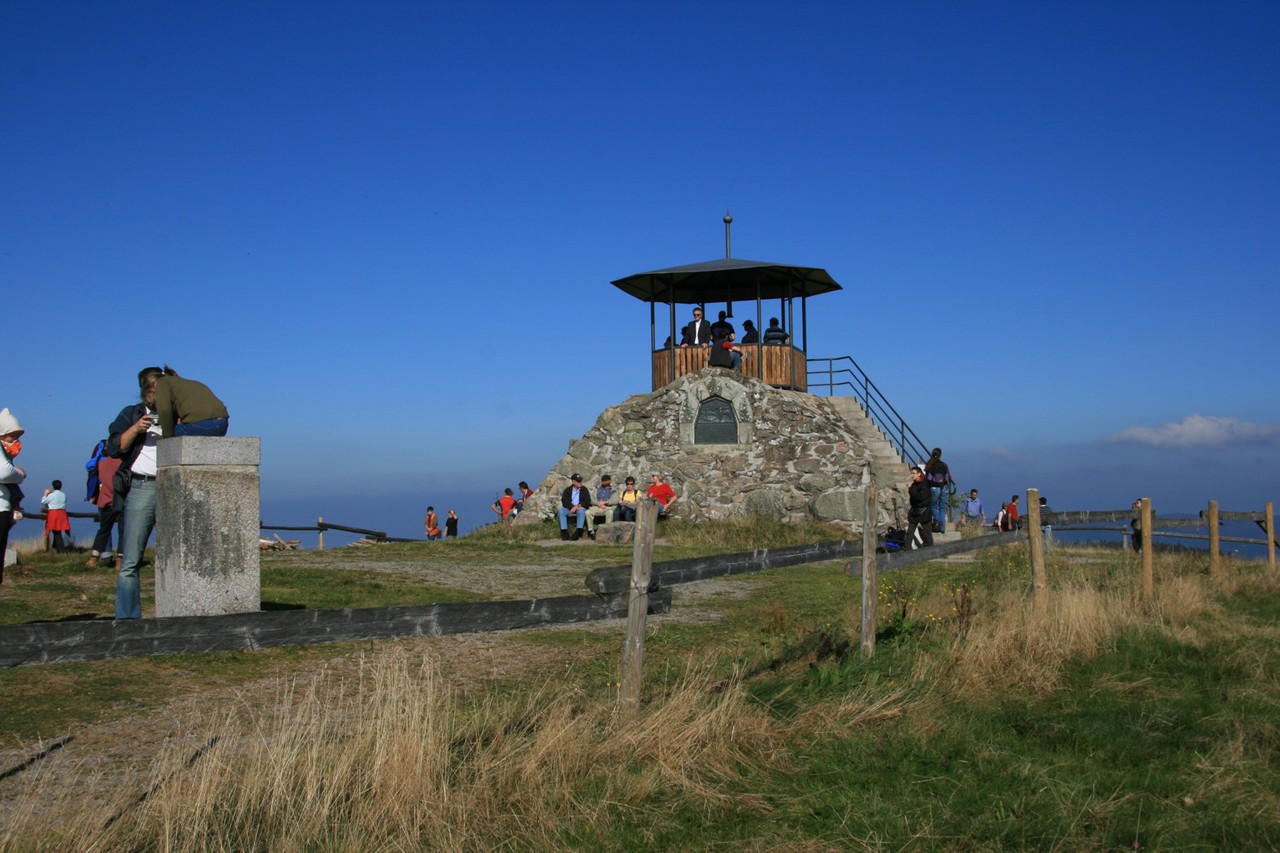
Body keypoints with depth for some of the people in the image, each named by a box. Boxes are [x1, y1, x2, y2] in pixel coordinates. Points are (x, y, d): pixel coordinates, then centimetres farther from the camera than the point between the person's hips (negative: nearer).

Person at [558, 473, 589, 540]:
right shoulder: (568, 489, 12)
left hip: (580, 508, -1)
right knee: (560, 511, -29)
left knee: (581, 511, -37)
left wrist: (578, 506, -14)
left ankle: (578, 532, -42)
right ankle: (564, 532, -33)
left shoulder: (584, 489, 10)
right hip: (569, 508, 2)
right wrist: (572, 507, -16)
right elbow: (564, 501, 1)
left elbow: (588, 501, 0)